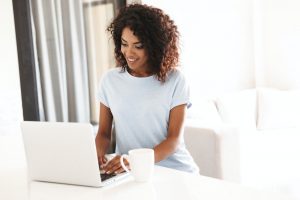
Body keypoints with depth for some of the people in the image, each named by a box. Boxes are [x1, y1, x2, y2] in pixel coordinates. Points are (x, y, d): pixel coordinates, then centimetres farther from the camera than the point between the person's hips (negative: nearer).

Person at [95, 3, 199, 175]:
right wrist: (98, 154, -16)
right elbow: (104, 133, 6)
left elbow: (174, 139, -10)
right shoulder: (110, 79, 3)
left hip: (175, 170, -1)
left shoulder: (175, 80, -6)